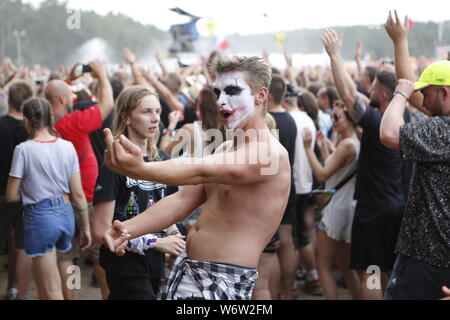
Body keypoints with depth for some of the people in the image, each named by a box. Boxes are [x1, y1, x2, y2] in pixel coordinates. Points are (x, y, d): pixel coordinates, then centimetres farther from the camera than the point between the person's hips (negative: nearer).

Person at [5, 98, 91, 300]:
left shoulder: (23, 149, -11)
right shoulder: (67, 147, 2)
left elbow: (11, 196, -8)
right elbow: (78, 193, 3)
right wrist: (86, 227, 11)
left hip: (40, 217, -5)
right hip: (66, 214, 6)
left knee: (52, 291, 2)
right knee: (41, 279, 26)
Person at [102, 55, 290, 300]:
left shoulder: (269, 153, -17)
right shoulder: (225, 149, 14)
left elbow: (200, 172, -33)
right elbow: (182, 200, 5)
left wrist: (140, 169, -48)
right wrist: (128, 229, -10)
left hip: (223, 281, -8)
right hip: (185, 268, 8)